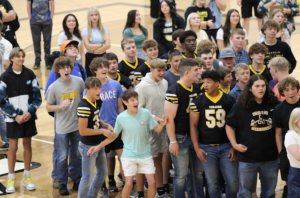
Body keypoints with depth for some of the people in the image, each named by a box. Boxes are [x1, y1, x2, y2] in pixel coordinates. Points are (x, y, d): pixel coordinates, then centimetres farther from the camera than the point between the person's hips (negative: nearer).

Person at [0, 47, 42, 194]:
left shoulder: (30, 74, 0)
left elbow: (37, 97, 2)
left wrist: (30, 112, -12)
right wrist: (15, 116, -13)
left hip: (28, 117, 2)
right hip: (13, 118, -2)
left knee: (27, 145, 9)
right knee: (13, 147, 0)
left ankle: (27, 177, 19)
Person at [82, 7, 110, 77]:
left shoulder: (104, 29, 6)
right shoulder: (86, 30, -2)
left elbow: (108, 45, -5)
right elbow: (88, 46, -11)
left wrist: (94, 51, -12)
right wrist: (101, 45, -7)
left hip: (103, 56, 2)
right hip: (90, 58, -2)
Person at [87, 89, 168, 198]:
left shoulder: (145, 113, -10)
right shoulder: (121, 118, -10)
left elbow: (157, 130, -3)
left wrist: (162, 124, -26)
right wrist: (98, 147, 1)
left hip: (145, 154, 1)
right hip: (129, 155, -1)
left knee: (152, 182, -1)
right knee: (128, 184, -6)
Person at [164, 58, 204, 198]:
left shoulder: (196, 88, 8)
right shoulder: (174, 91, -16)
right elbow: (169, 118, -18)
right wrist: (173, 141, -18)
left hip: (194, 136, 7)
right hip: (180, 137, -7)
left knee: (198, 172, 14)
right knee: (181, 175, 1)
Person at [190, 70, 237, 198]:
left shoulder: (229, 100, 3)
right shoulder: (197, 102, 1)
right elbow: (193, 126, 2)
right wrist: (197, 148, -6)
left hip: (226, 146, 1)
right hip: (207, 148, -1)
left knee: (232, 181, -2)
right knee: (212, 183, 3)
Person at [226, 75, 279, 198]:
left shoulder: (274, 104, -1)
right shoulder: (240, 106, -5)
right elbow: (229, 125, 3)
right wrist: (234, 144, -8)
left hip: (270, 158, 2)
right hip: (247, 158, -2)